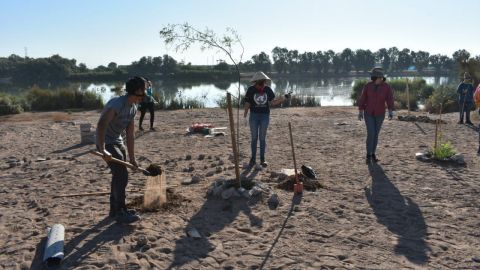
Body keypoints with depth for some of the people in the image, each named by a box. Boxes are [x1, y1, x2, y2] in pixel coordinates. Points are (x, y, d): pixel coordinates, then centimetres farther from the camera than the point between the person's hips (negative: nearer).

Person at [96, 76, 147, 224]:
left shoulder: (133, 108, 3)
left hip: (118, 141, 9)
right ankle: (120, 212, 0)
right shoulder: (117, 104, -25)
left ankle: (115, 210, 27)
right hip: (106, 143, -9)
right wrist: (103, 150, -40)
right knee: (122, 175, -12)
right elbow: (101, 125, -33)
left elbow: (130, 134, 7)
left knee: (118, 175, 14)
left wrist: (132, 158, 8)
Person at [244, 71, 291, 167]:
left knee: (262, 138, 7)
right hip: (254, 116, -1)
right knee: (254, 138, 4)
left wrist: (284, 98, -8)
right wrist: (245, 113, -19)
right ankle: (253, 159, 14)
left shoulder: (268, 89, -1)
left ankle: (262, 159, 15)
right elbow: (247, 103, -5)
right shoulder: (251, 89, -7)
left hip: (265, 116, 1)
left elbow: (272, 103, 2)